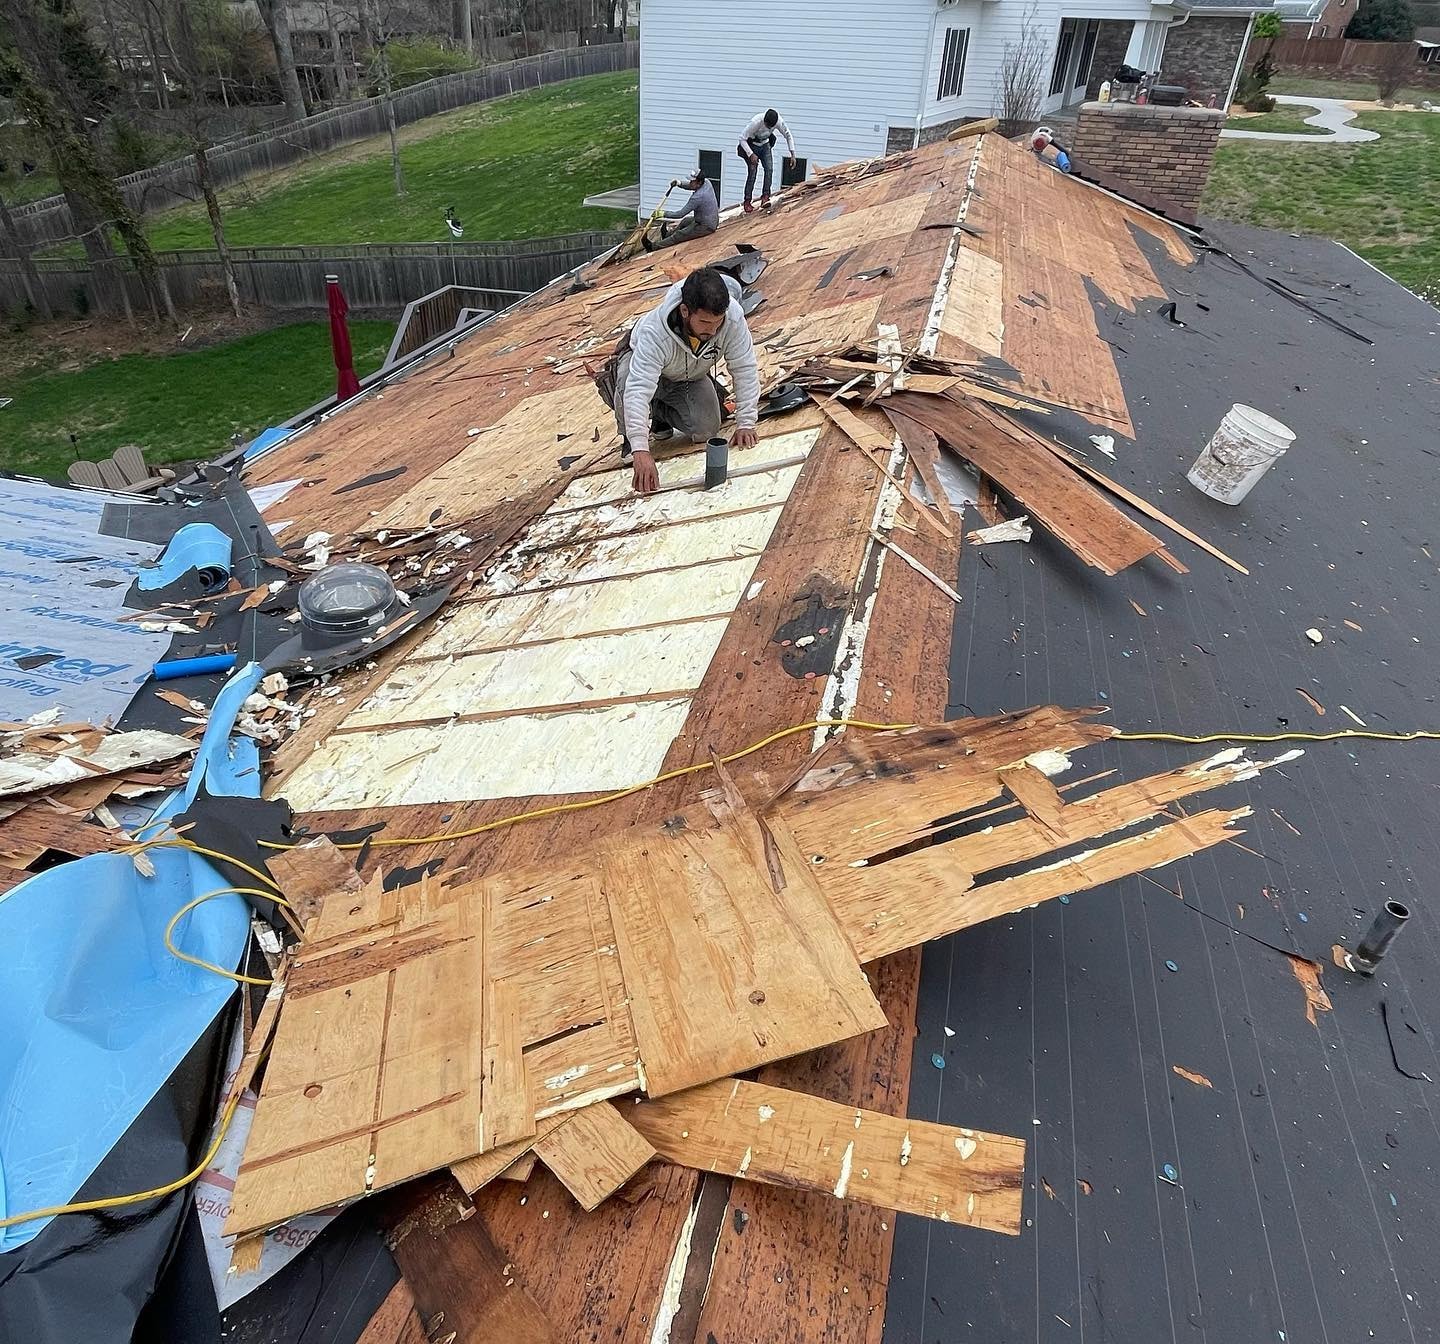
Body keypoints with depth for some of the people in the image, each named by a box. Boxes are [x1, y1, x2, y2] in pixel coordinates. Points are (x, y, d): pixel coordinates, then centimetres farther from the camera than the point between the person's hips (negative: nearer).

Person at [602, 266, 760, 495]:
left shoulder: (732, 316, -34)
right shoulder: (654, 332, -43)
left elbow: (744, 368, -24)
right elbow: (639, 388, -51)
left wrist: (746, 423, -28)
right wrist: (640, 449, -60)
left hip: (690, 377, 4)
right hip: (643, 362, -4)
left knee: (705, 431, -14)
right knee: (629, 383, -38)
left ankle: (661, 412, 19)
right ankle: (629, 438, -6)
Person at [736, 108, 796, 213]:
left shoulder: (779, 122, -23)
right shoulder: (756, 122, -35)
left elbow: (788, 136, -6)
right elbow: (742, 138, -28)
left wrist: (792, 154, -11)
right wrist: (751, 154, -34)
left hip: (765, 145, 4)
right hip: (752, 145, -4)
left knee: (769, 169, -16)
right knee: (753, 171, -16)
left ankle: (765, 197, -17)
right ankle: (747, 202, -11)